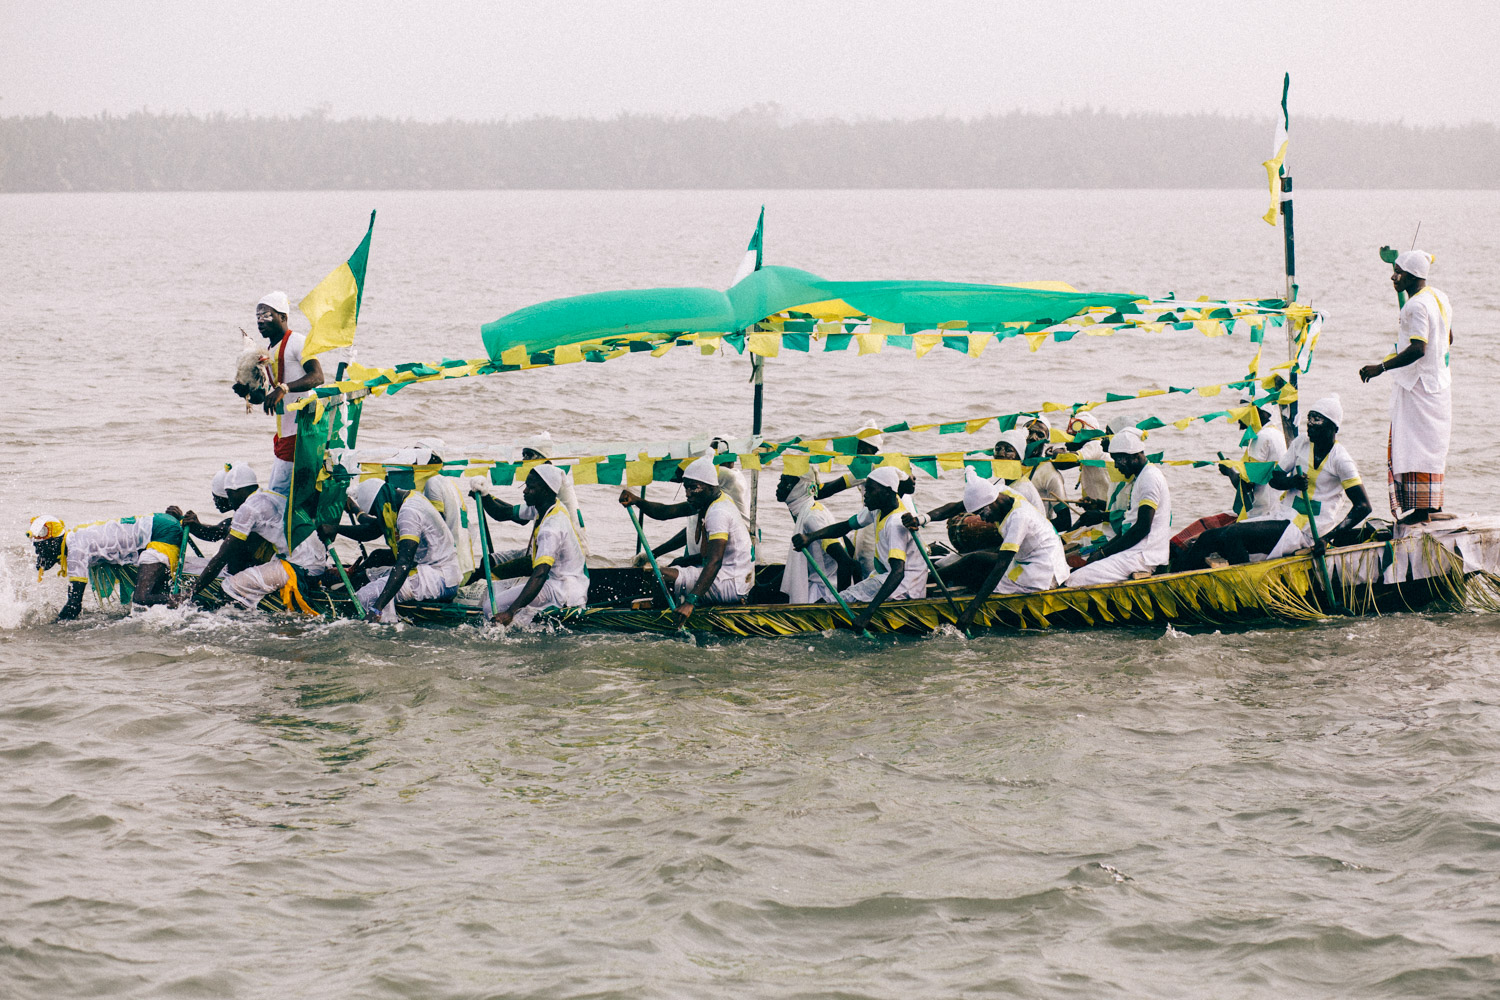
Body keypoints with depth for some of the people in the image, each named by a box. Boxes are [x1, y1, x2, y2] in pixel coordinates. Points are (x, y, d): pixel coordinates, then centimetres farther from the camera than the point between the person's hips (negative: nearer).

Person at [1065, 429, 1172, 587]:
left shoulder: (1150, 477, -12)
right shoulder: (1138, 479, 21)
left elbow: (1142, 528, -18)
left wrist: (1104, 552, -13)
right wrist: (1102, 549, 10)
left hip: (1143, 556, -11)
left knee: (1076, 580, -20)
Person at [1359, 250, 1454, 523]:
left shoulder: (1416, 306, -21)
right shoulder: (1439, 298, 8)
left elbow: (1417, 349, -28)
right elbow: (1448, 339, 18)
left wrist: (1381, 367, -27)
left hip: (1417, 385, -10)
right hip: (1439, 383, 10)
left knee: (1415, 446, -6)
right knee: (1432, 444, 15)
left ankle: (1422, 509, -6)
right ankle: (1434, 504, 19)